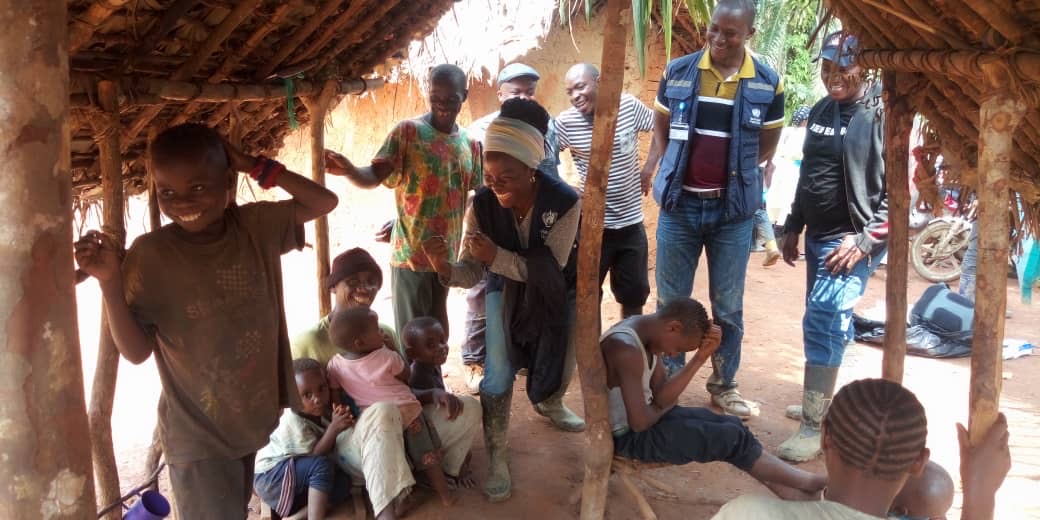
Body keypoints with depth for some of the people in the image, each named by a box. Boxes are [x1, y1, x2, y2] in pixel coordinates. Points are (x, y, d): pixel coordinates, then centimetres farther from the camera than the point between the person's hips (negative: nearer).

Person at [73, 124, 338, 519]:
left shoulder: (257, 227, -7)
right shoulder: (150, 254, -16)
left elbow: (324, 202, 0)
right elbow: (136, 352, -14)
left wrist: (259, 168, -10)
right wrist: (110, 282, -28)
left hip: (256, 419, 5)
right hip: (198, 433, -4)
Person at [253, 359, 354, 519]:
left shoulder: (321, 410, -3)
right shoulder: (294, 422, -24)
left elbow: (331, 446, -3)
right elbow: (315, 454, -26)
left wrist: (342, 420, -21)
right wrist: (334, 428, -36)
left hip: (293, 471, 8)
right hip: (269, 476, -8)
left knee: (343, 480, -12)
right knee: (322, 466, -30)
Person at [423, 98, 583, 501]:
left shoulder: (564, 202, -33)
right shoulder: (482, 204, -27)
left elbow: (550, 269, -32)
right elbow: (472, 271, -22)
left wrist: (496, 257, -45)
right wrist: (445, 268, -45)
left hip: (556, 292, 0)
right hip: (507, 289, 0)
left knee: (563, 361, 15)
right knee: (498, 372, -9)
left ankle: (549, 403, 52)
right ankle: (498, 457, 5)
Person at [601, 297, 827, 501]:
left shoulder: (646, 330, 0)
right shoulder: (627, 350, -31)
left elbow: (661, 397, -3)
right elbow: (640, 422, -28)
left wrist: (700, 357, -13)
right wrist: (664, 406, -6)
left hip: (642, 418, 9)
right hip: (628, 436, -9)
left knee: (731, 425, 5)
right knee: (732, 437, -8)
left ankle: (797, 496, 12)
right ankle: (807, 482, 11)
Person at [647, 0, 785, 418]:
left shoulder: (767, 84, -2)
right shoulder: (678, 72, -2)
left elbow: (766, 146, 10)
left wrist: (731, 171, 5)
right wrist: (683, 170, 8)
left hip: (733, 210, 0)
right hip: (680, 204, 1)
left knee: (728, 305, 10)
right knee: (670, 301, 9)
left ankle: (724, 385, 26)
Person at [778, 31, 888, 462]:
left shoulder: (882, 114, -12)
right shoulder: (821, 111, 10)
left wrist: (864, 240, -19)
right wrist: (793, 227, 18)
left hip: (854, 239, -7)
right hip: (817, 236, 7)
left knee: (822, 323, -13)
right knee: (828, 324, 15)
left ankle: (812, 429, -7)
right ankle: (822, 399, 29)